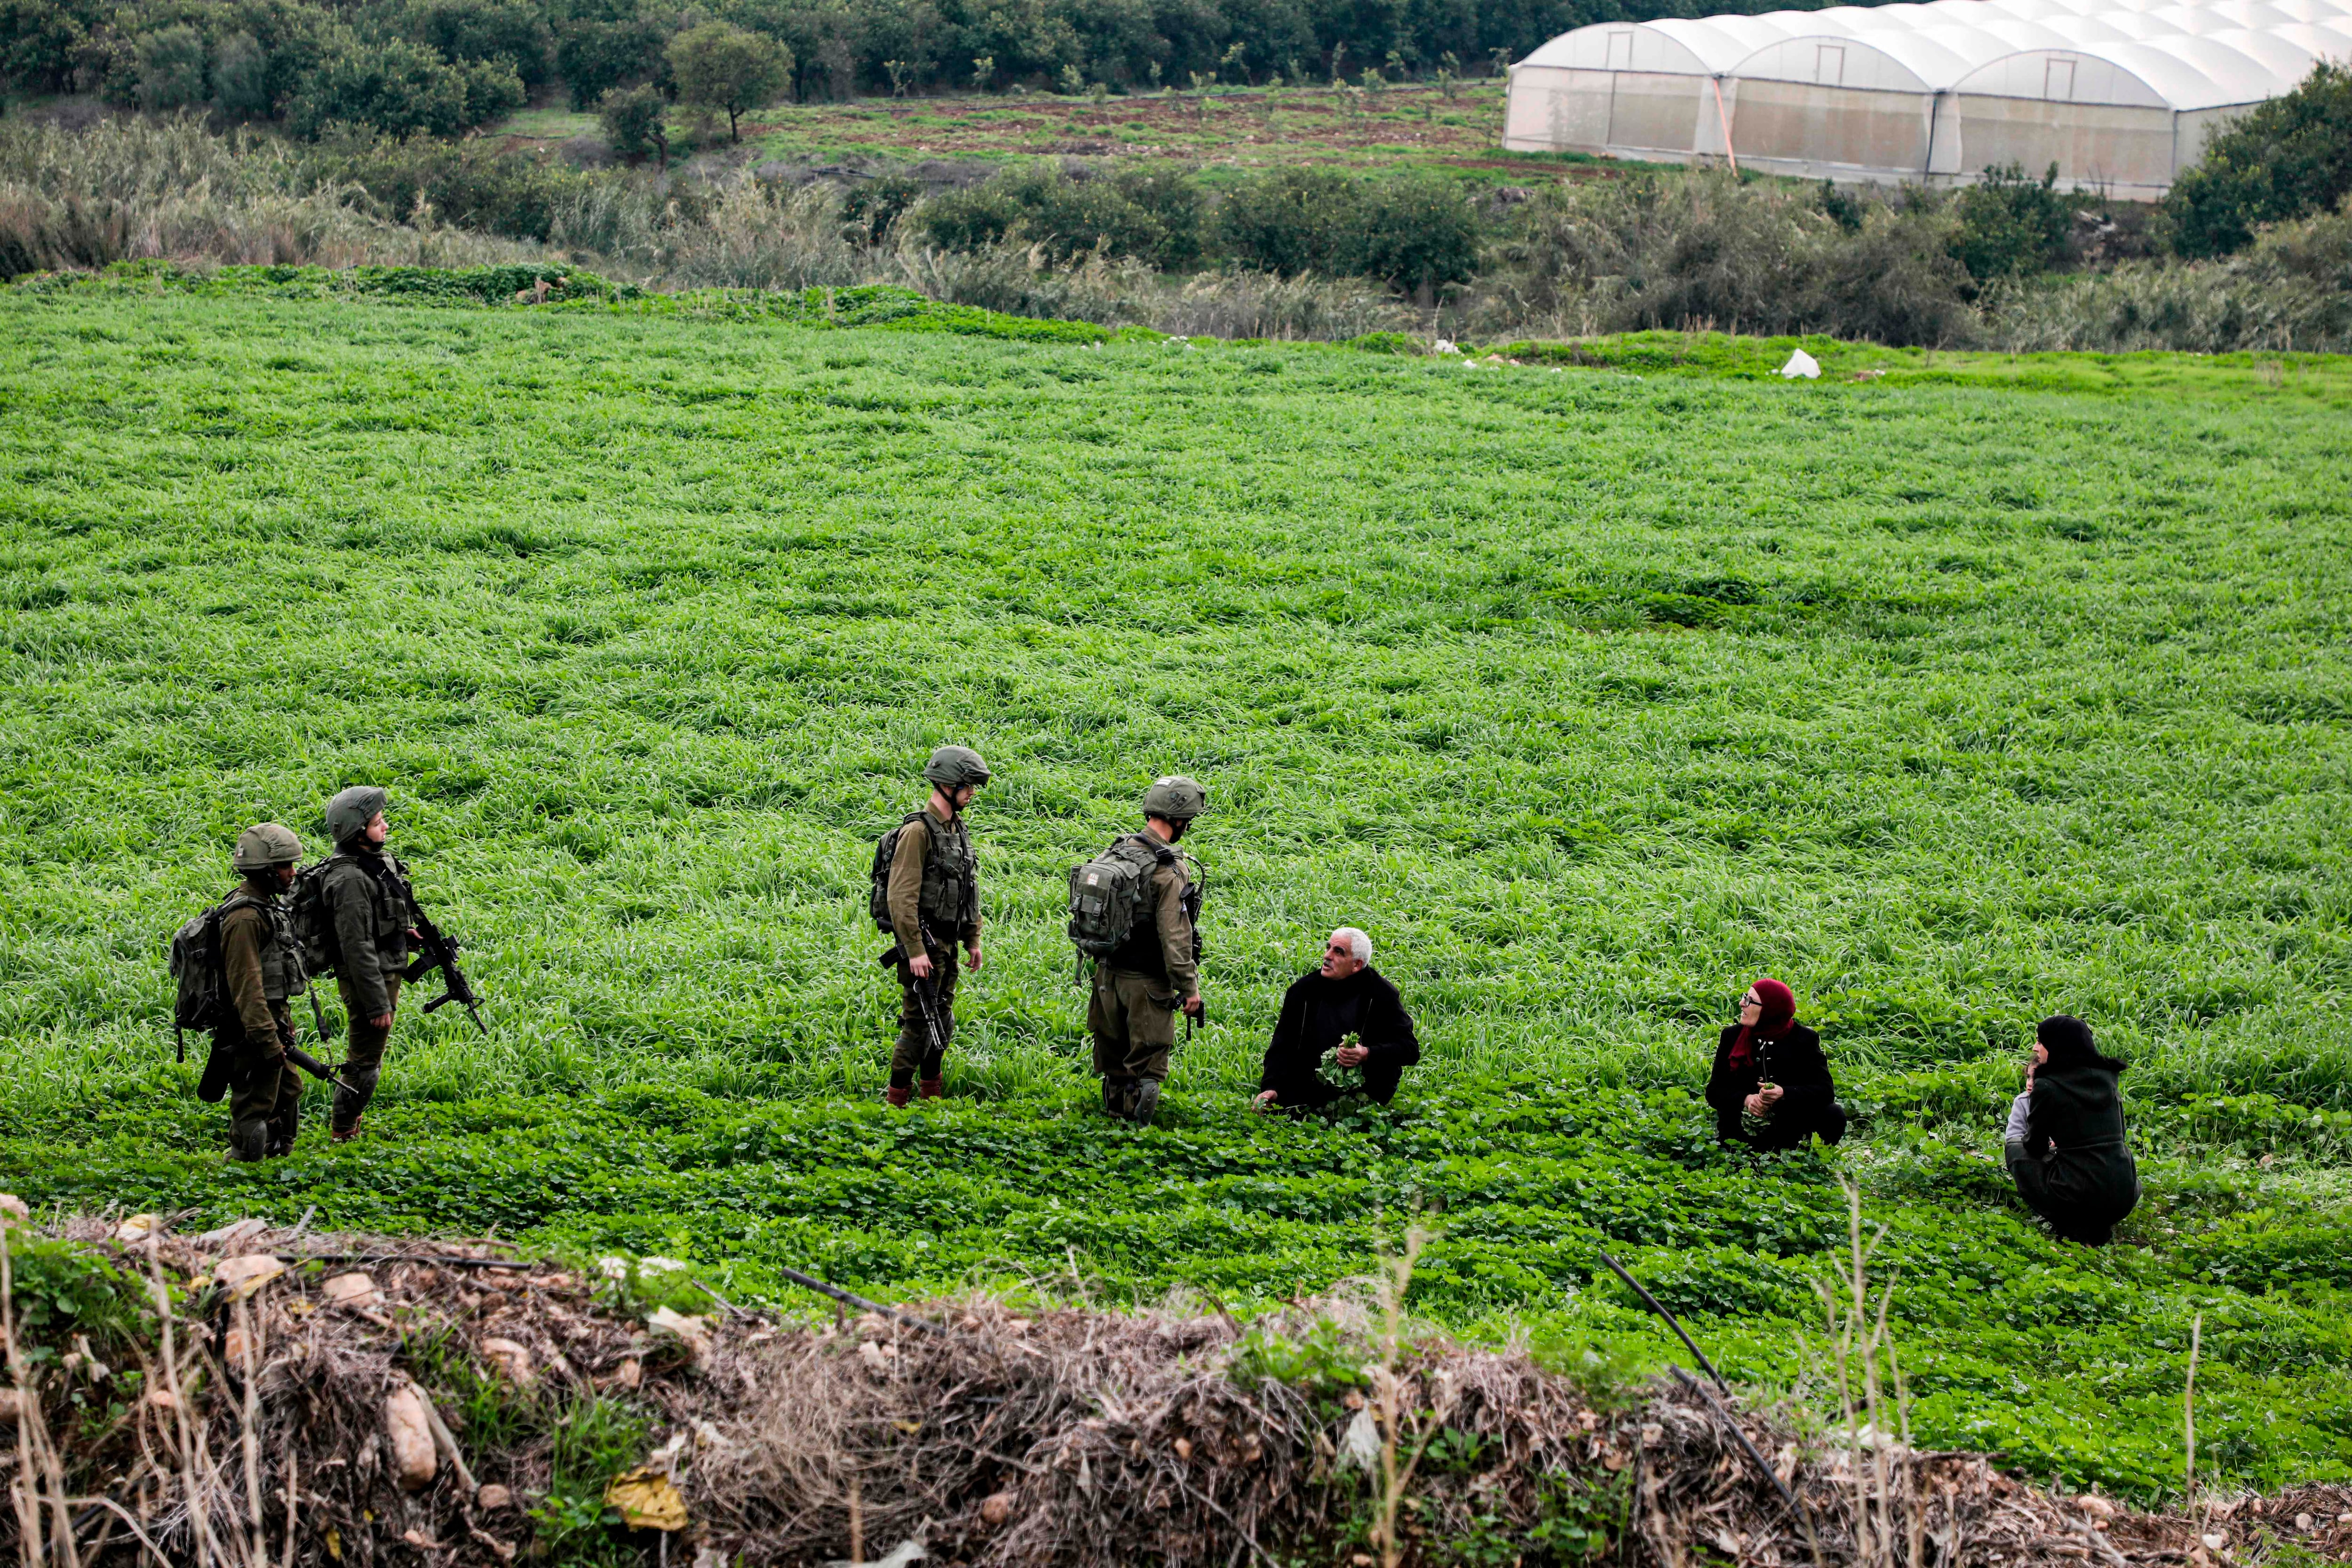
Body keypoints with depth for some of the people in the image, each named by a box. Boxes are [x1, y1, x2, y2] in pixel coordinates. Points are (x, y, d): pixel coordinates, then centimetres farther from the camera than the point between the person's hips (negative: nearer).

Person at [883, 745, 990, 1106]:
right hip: (923, 944, -9)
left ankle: (933, 1094, 25)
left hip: (948, 945, 9)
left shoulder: (958, 829, 12)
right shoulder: (918, 831, -16)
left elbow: (969, 890, 20)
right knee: (919, 1024, -8)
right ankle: (897, 1098, -1)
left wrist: (973, 940, 17)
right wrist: (915, 950, -25)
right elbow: (903, 896, -22)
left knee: (942, 1023, 14)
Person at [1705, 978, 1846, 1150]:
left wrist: (1784, 1093, -29)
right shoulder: (1732, 1036, 2)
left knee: (1834, 1115, -26)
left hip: (1790, 1128, 0)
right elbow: (1714, 1091, 1)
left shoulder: (1804, 1040, -3)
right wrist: (1746, 1099, -21)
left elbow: (1826, 1091, -12)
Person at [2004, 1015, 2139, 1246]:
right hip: (2126, 1198, 6)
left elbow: (2035, 1147, 3)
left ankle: (2072, 1230, 8)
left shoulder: (2047, 1087, -9)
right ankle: (2099, 1227, 15)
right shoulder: (2106, 1077, 8)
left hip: (2080, 1196, -6)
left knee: (2016, 1149, 18)